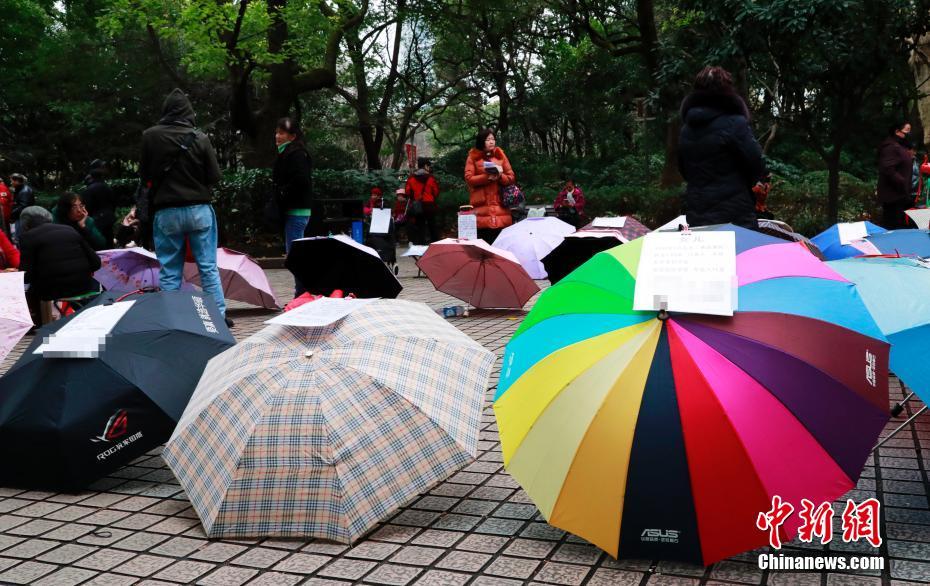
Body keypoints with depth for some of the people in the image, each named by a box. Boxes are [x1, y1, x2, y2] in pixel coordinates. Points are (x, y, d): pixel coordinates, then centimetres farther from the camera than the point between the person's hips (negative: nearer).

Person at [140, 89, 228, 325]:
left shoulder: (150, 137, -5)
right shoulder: (200, 138, -7)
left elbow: (144, 175, 3)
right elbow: (214, 177, -2)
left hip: (166, 212, 0)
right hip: (199, 210, 0)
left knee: (169, 273, 7)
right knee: (209, 268, 8)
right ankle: (218, 315, 9)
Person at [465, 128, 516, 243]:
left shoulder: (500, 155, 14)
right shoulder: (473, 157, 8)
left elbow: (512, 178, 9)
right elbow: (469, 179, -3)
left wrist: (500, 176, -10)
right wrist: (487, 176, -15)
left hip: (500, 207, 2)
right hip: (482, 208, -2)